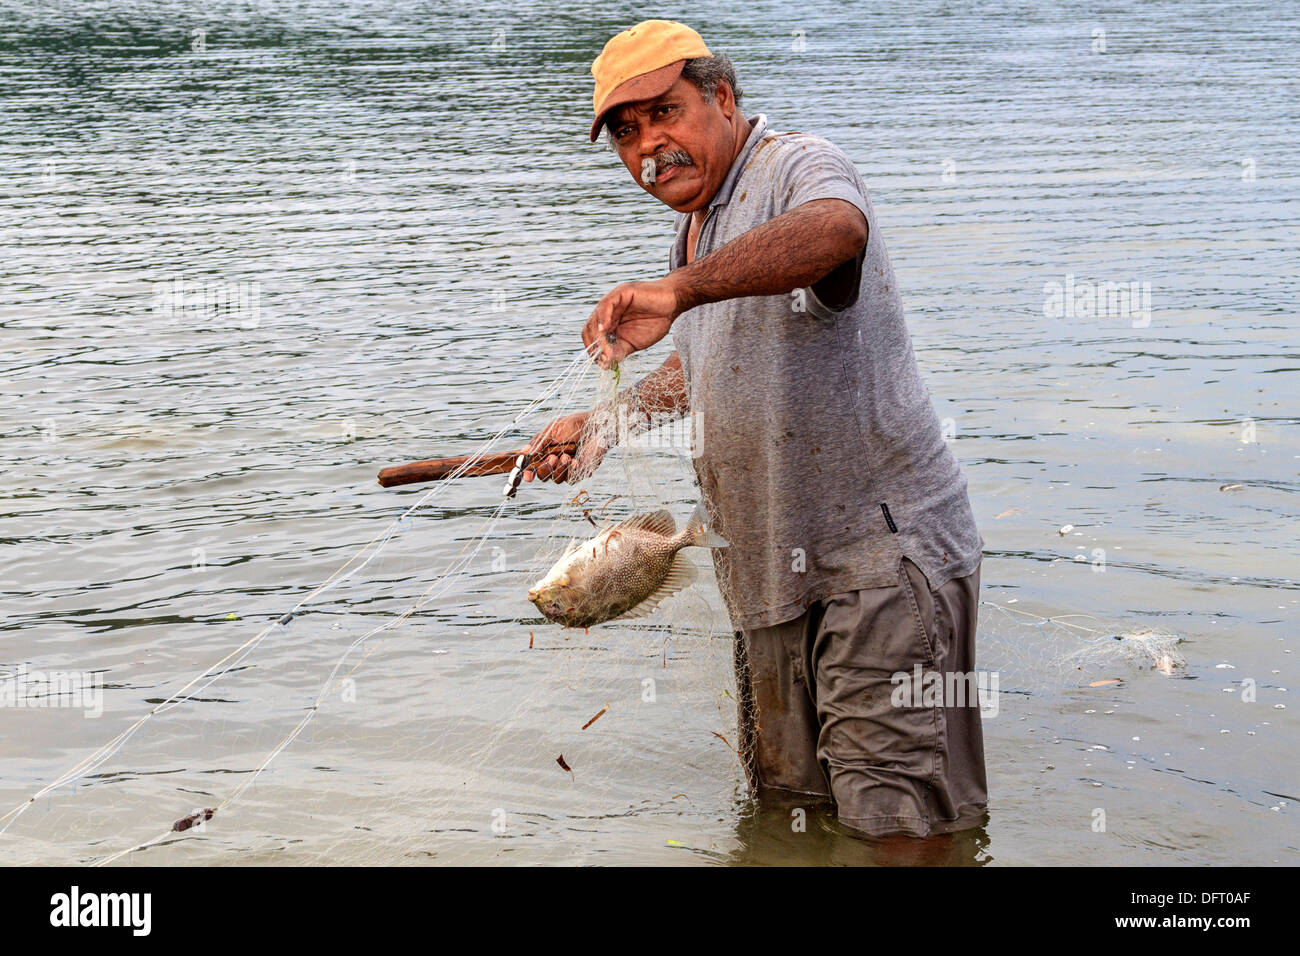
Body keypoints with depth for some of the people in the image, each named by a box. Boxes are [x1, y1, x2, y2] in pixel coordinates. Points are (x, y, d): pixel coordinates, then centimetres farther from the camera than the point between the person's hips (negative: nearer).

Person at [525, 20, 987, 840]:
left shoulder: (798, 168, -15)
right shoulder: (698, 226, 16)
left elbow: (835, 228, -43)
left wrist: (678, 290, -52)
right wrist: (604, 422, 28)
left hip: (882, 549, -9)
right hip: (781, 566, 9)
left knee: (897, 823, -9)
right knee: (789, 796, 17)